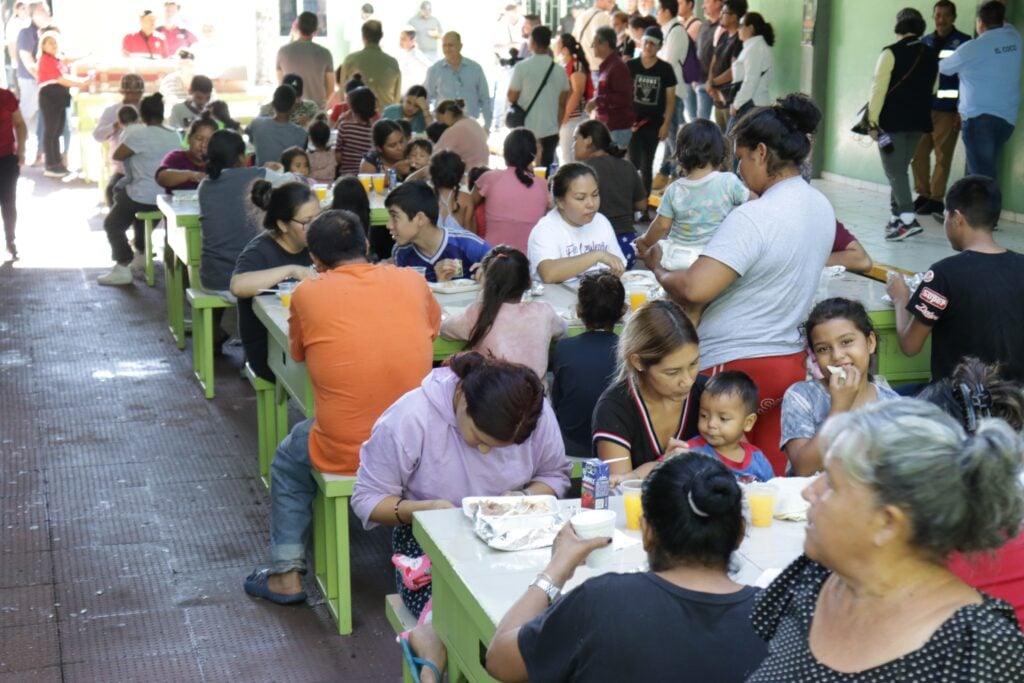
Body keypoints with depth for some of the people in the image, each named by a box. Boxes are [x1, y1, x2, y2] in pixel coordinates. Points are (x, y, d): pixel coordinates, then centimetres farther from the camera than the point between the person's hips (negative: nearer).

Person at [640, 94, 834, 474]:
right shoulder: (821, 207, 6)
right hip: (792, 361, 8)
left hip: (737, 368, -8)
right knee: (774, 474, 14)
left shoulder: (753, 218, -21)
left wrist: (658, 268, -8)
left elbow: (694, 290, -27)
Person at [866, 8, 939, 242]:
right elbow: (932, 89, 18)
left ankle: (908, 218, -17)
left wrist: (873, 121, -12)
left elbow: (878, 88, -14)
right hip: (919, 121, 6)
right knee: (899, 169, 16)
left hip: (893, 121, -6)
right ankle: (897, 216, 16)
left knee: (894, 170, -6)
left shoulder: (891, 53, -10)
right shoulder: (931, 55, 9)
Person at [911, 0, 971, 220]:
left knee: (942, 156, -2)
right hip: (922, 107, 5)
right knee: (918, 153, 4)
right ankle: (923, 195, 15)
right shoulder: (924, 43, 12)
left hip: (948, 109, -5)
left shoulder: (963, 43, -2)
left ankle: (936, 199, 3)